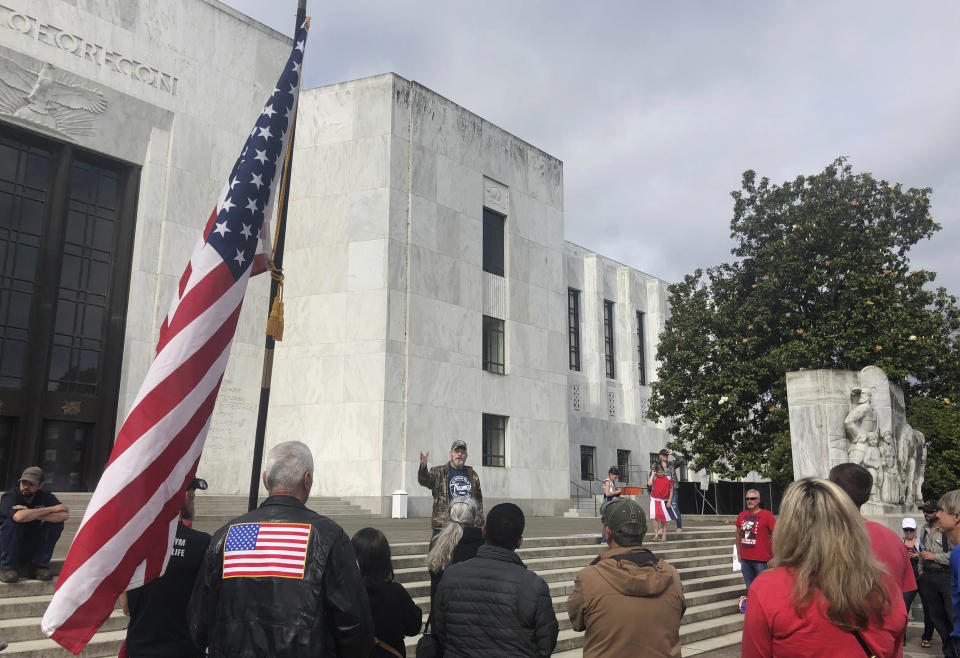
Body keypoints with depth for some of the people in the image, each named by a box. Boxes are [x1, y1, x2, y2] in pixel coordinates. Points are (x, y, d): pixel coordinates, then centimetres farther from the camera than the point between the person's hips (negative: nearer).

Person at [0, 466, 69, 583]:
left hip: (32, 550, 3)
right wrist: (51, 509, -28)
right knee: (11, 522, -28)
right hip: (10, 548, -3)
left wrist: (32, 514, -29)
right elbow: (19, 516, -39)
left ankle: (39, 566, -9)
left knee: (57, 522, -17)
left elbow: (64, 515, -24)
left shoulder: (46, 497, -6)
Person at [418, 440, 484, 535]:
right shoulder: (439, 472, 4)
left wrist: (480, 520, 16)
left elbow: (478, 499, 22)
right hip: (443, 524, -4)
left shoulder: (472, 475, 17)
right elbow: (424, 481, -15)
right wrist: (423, 467, -36)